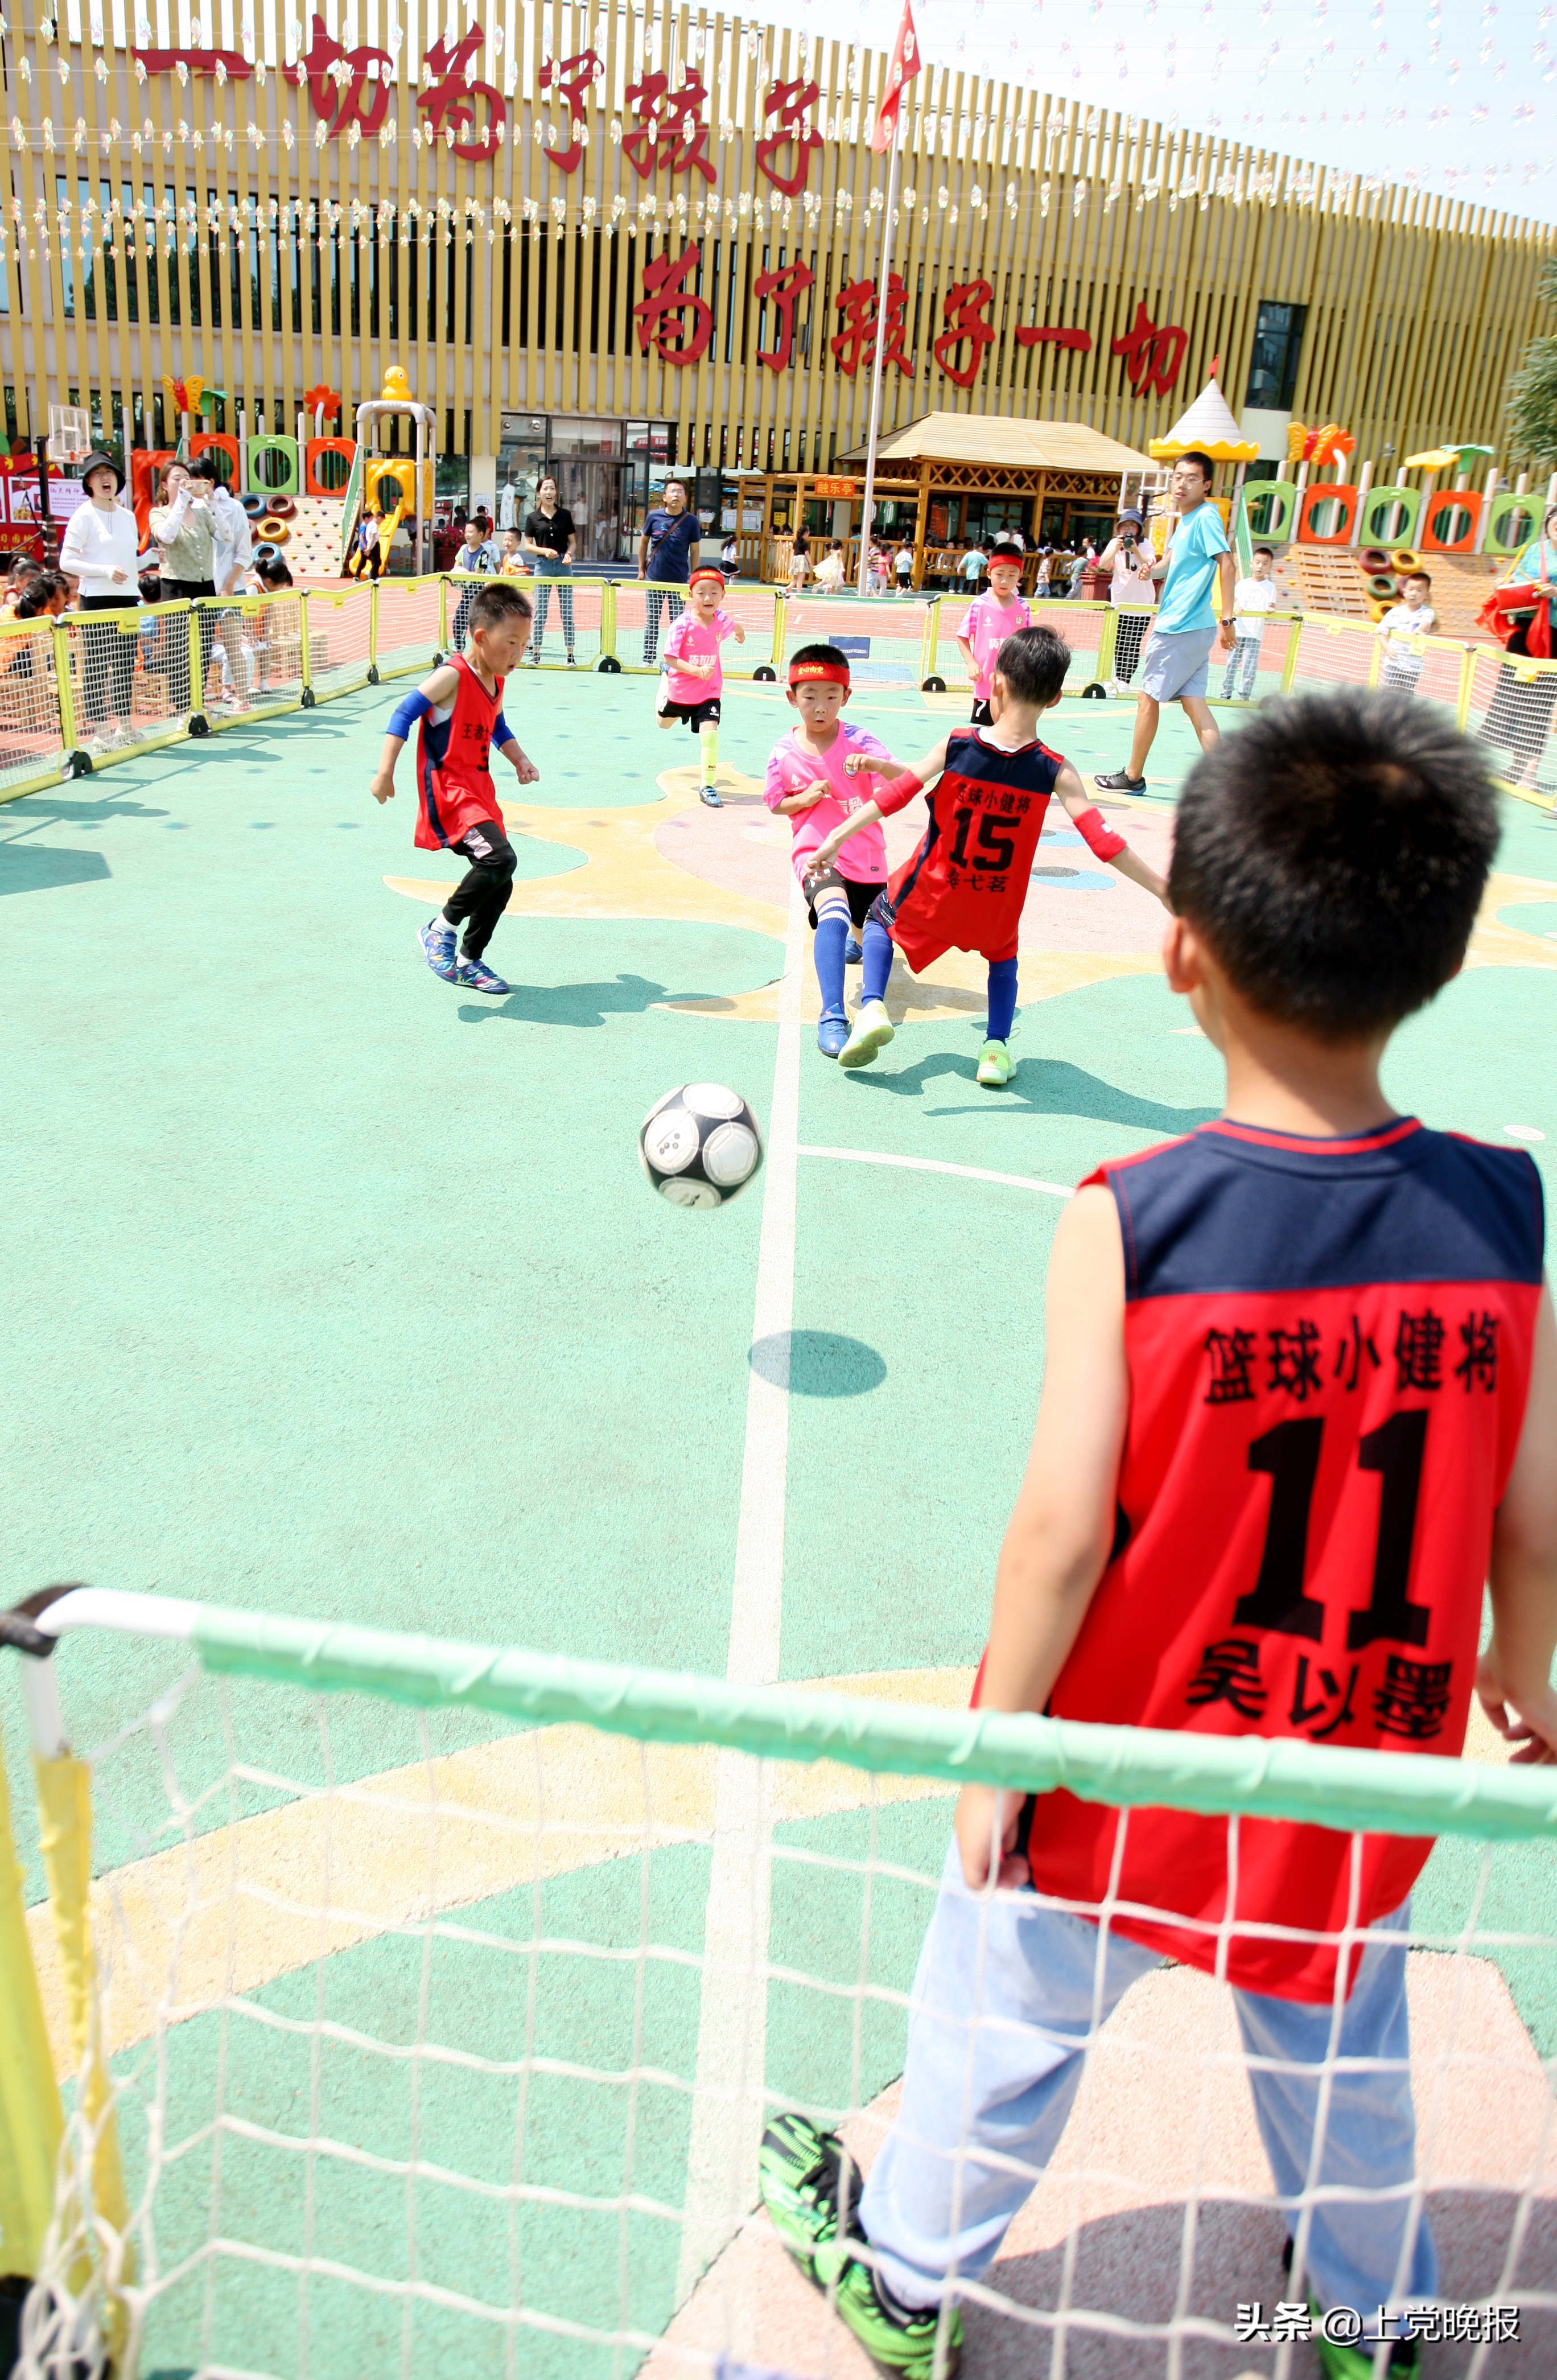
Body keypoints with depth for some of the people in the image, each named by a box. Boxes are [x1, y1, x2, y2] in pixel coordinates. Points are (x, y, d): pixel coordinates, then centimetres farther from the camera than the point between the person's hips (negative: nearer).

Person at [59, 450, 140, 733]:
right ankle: (97, 728, -1)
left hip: (127, 599, 6)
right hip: (96, 600, -6)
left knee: (125, 665, 9)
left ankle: (124, 726, 17)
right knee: (96, 666, -4)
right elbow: (66, 562, -11)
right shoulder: (84, 516, -5)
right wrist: (105, 570, -21)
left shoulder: (128, 516, 13)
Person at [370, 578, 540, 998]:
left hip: (479, 793, 9)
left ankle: (469, 962, 26)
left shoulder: (496, 682, 11)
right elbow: (404, 715, -18)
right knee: (500, 858, -27)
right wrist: (385, 771, -25)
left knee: (499, 883, 9)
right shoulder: (453, 676, -14)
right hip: (448, 790, -9)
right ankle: (440, 930, -10)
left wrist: (519, 760, 11)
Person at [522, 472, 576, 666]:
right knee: (540, 611, 1)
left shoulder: (565, 515, 5)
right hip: (542, 565, -1)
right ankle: (535, 654, 7)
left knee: (567, 611, 1)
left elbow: (572, 542, 9)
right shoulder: (532, 518, 2)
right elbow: (528, 546, 3)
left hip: (564, 565, 1)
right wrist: (545, 551, -14)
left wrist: (568, 554, -12)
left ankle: (570, 654, 6)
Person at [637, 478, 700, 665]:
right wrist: (641, 569, 10)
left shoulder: (691, 521, -5)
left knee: (677, 622, 5)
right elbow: (644, 541, 11)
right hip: (655, 579, 1)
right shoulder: (654, 517, -2)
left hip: (679, 580, -1)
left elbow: (694, 551, 2)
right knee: (651, 621, 8)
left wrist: (694, 578, 1)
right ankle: (649, 659, 19)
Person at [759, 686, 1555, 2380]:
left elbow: (1064, 1529, -22)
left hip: (1123, 1764, -3)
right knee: (1343, 2046, 30)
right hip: (1363, 1767, 3)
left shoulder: (1129, 1221, -26)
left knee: (1006, 2020, 23)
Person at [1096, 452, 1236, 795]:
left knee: (1148, 698, 3)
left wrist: (1227, 619, -24)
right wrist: (1153, 569, 4)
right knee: (1193, 701, 4)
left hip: (1182, 629, -9)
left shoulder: (1206, 517, -13)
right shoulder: (1185, 520, 14)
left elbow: (1227, 565, -20)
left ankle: (1132, 776, 14)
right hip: (1192, 628, 9)